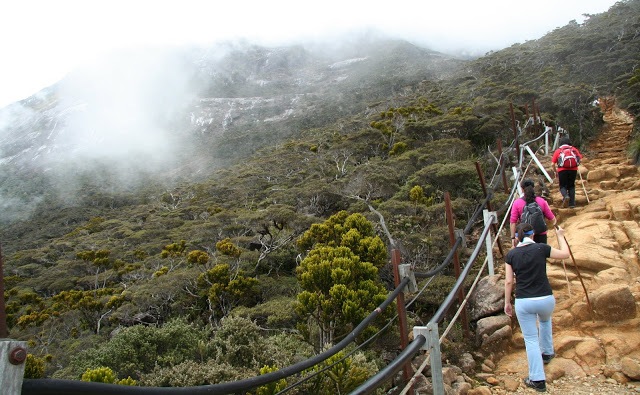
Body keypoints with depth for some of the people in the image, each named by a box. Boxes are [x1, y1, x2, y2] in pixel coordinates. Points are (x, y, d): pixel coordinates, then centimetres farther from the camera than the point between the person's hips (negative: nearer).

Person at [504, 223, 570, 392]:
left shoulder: (511, 254, -2)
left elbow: (508, 281, -2)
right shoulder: (541, 248, -5)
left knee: (531, 339, 10)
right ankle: (547, 352, 48)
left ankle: (537, 380, 12)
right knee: (545, 320, 36)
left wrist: (507, 302, 8)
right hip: (546, 299, 1)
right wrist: (560, 236, 23)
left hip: (523, 302, -1)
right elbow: (565, 254, 9)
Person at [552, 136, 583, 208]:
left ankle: (566, 196, -22)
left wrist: (555, 172, 19)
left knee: (563, 186, 9)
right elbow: (580, 158, 5)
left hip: (562, 170, -2)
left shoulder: (558, 151, 13)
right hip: (573, 169, 2)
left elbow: (553, 164, 6)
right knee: (571, 186, 14)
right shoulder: (574, 149, 18)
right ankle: (572, 204, 9)